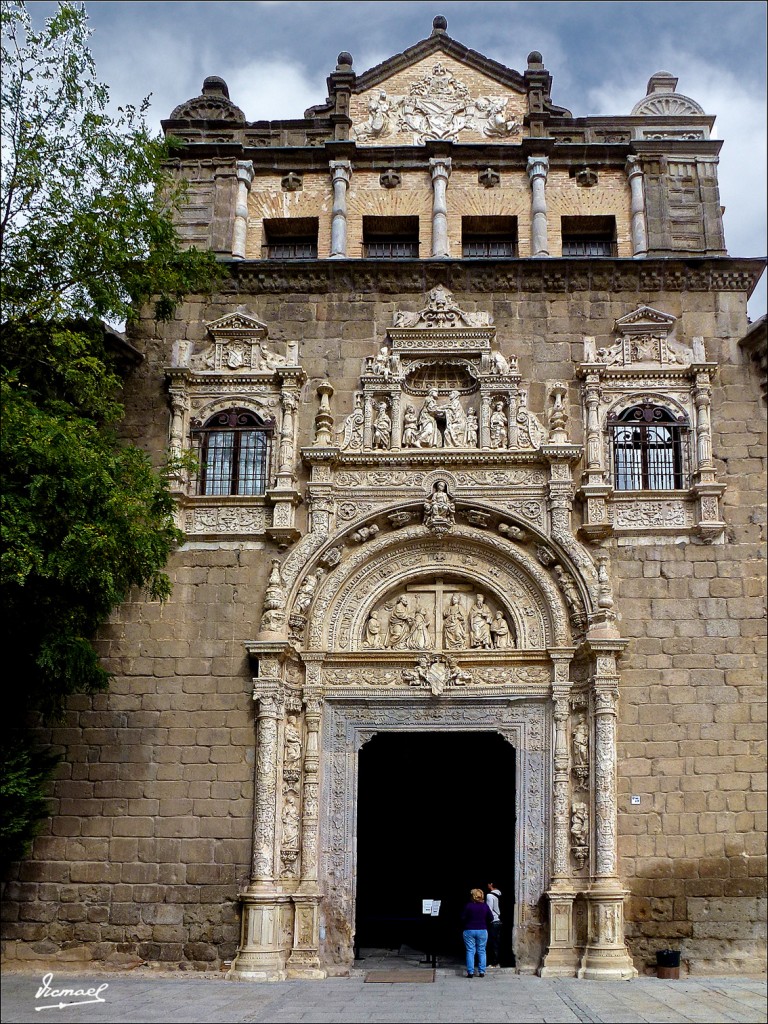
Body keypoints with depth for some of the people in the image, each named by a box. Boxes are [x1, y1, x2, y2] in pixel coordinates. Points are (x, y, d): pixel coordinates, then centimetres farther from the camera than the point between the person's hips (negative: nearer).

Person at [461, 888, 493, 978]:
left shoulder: (468, 905, -8)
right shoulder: (485, 905, -1)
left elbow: (463, 918, -6)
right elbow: (491, 918, 2)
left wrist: (465, 926, 13)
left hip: (469, 931, -2)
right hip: (482, 930, 2)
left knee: (470, 951, 2)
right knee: (481, 951, 9)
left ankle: (470, 972, -2)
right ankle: (481, 972, 6)